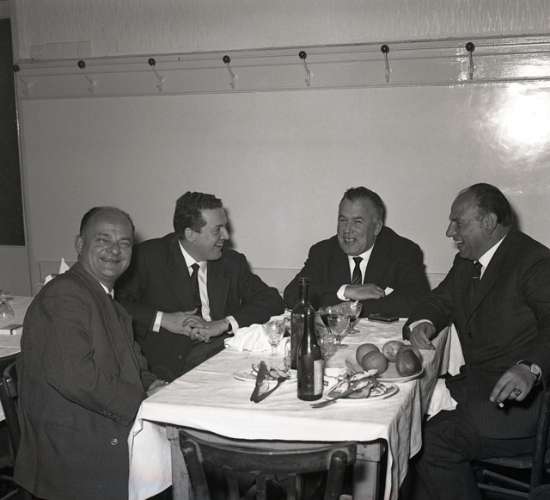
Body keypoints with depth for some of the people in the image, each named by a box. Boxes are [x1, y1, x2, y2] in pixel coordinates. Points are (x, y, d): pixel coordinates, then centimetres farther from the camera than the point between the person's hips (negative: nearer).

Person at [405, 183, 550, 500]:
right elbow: (441, 301, 20)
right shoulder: (466, 262, 13)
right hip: (476, 384, 8)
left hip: (523, 394, -8)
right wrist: (422, 324, -4)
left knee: (436, 441, -23)